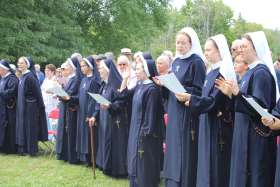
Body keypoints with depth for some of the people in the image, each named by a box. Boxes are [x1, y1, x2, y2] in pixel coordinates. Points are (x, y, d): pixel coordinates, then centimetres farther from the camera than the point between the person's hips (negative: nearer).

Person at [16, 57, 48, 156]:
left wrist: (41, 106, -14)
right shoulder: (22, 76, 10)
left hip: (30, 106, -9)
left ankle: (32, 149, 7)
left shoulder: (30, 76, -16)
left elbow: (37, 92, -16)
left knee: (30, 126, -1)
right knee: (23, 126, 12)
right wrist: (19, 104, 16)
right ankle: (24, 148, 19)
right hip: (22, 106, 9)